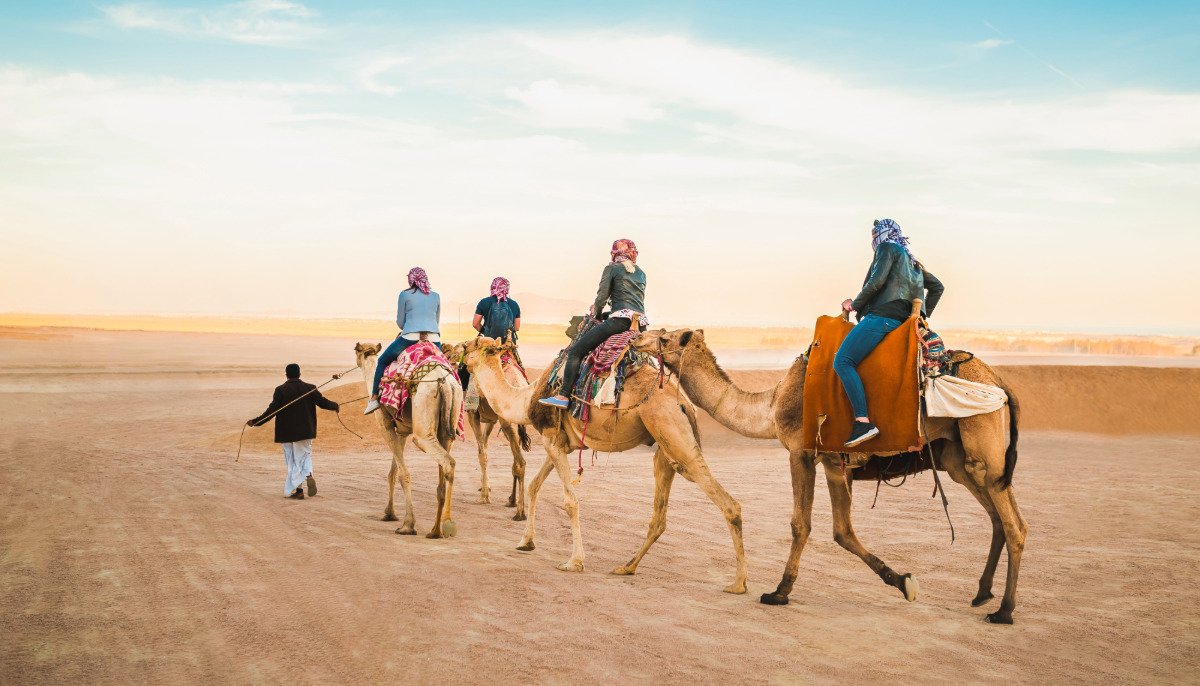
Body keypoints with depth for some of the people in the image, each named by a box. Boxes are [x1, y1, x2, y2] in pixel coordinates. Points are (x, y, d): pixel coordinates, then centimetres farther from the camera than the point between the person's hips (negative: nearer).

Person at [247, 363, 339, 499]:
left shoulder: (281, 390, -9)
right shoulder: (310, 388, -3)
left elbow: (272, 410, -14)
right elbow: (323, 402, 3)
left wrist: (255, 422, -9)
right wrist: (335, 406, 24)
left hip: (287, 432, -2)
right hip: (305, 431, 2)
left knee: (292, 461, 8)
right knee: (305, 456, 15)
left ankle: (298, 490, 5)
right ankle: (308, 475, -15)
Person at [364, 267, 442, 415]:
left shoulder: (405, 295, 7)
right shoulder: (436, 296, 16)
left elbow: (400, 322, 11)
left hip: (410, 337, -2)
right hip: (433, 338, 2)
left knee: (382, 360, 16)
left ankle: (374, 398, 11)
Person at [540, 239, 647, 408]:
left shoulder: (612, 268, 9)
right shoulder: (641, 273, 25)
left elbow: (602, 297, 3)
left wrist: (596, 314, 22)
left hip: (621, 319, -6)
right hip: (641, 323, 7)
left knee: (575, 351, -7)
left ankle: (563, 396, -18)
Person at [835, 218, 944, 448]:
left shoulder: (887, 248, 3)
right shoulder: (910, 259, 29)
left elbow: (876, 282, -11)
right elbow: (937, 287, 33)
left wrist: (855, 304, 1)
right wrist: (922, 315, 32)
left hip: (882, 316, -10)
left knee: (843, 361, -20)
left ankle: (863, 421, -33)